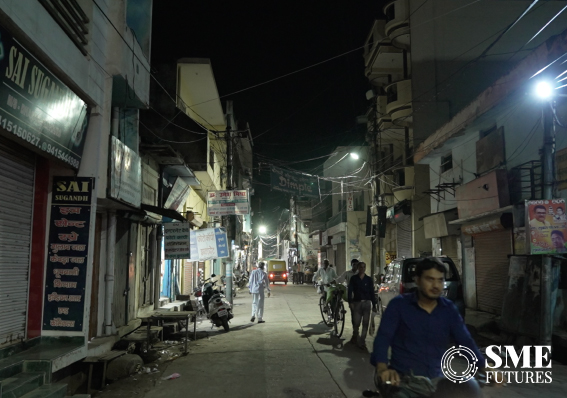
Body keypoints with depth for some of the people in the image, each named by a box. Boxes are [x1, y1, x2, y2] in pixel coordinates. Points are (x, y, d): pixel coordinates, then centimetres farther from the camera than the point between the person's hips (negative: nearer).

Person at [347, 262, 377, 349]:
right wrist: (350, 302, -10)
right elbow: (350, 290, 1)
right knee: (356, 323, 0)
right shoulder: (353, 278, 5)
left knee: (365, 323, -1)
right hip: (357, 302, -1)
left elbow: (372, 292, 8)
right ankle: (355, 336, 27)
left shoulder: (369, 279, 7)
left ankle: (362, 341, 8)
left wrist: (374, 305, 5)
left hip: (367, 303, 1)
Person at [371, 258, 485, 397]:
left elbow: (466, 341, 0)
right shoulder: (398, 305, -6)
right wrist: (382, 368, -33)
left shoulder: (449, 310, 5)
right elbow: (383, 337, -15)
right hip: (404, 381, -4)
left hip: (436, 381, 4)